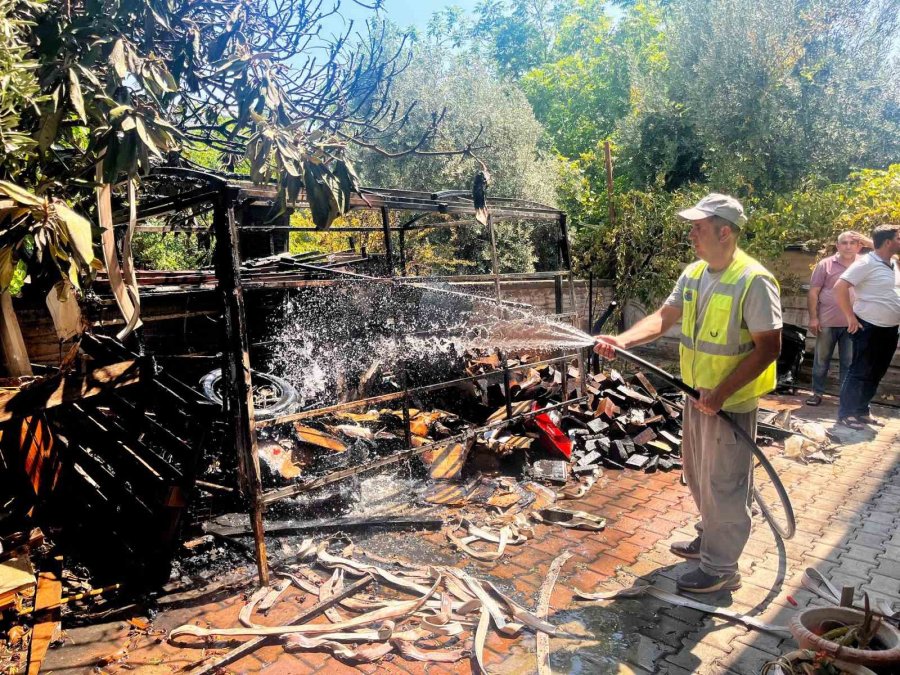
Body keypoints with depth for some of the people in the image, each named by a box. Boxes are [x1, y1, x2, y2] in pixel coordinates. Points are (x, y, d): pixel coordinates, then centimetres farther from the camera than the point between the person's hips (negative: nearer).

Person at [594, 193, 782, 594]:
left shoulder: (754, 281, -21)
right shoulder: (693, 274, 3)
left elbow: (769, 347, -21)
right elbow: (663, 317, 2)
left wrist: (721, 393, -25)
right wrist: (623, 340, -15)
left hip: (731, 403, -8)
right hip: (698, 396, 8)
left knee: (723, 486, 5)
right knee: (699, 477, 22)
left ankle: (721, 568, 22)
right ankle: (709, 540, 43)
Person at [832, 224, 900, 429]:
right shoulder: (866, 263, -15)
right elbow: (839, 288, -22)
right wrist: (851, 317, -19)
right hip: (869, 328, -8)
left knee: (876, 374, 13)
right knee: (860, 373, -2)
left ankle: (862, 410, 24)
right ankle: (844, 413, 7)